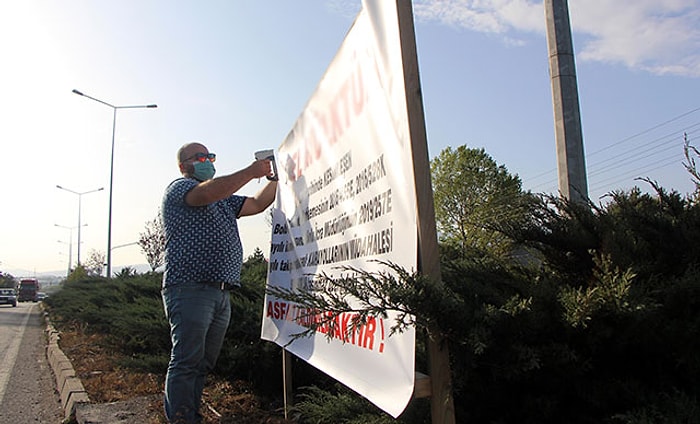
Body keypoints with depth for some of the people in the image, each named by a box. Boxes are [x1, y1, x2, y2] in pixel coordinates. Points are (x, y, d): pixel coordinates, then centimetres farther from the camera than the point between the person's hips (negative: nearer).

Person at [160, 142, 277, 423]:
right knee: (187, 361, -10)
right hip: (190, 290, -8)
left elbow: (257, 204, 23)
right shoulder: (179, 188, 1)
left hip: (221, 294, 8)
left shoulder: (224, 200, 29)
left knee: (204, 363, 10)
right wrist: (250, 172, -17)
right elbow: (207, 193, -20)